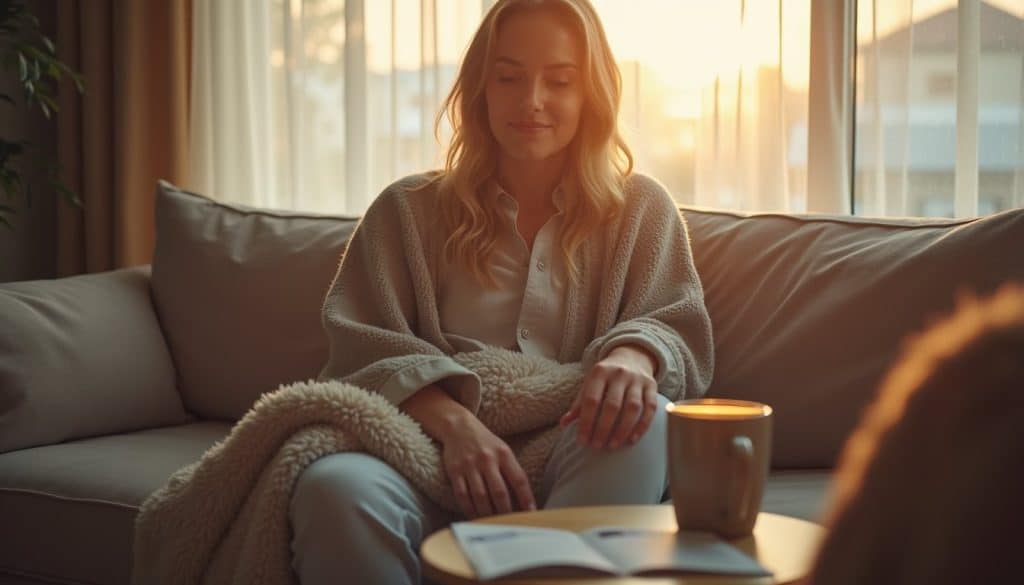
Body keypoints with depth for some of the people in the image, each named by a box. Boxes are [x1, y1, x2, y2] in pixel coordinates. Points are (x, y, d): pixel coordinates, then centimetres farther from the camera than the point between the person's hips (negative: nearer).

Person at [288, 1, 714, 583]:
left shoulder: (642, 209, 19)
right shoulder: (409, 210, 17)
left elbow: (677, 325, 7)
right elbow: (367, 345, 5)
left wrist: (636, 354, -20)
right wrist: (454, 422, -17)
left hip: (575, 464, 1)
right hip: (439, 459, 0)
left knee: (642, 419, -36)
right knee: (336, 487, -36)